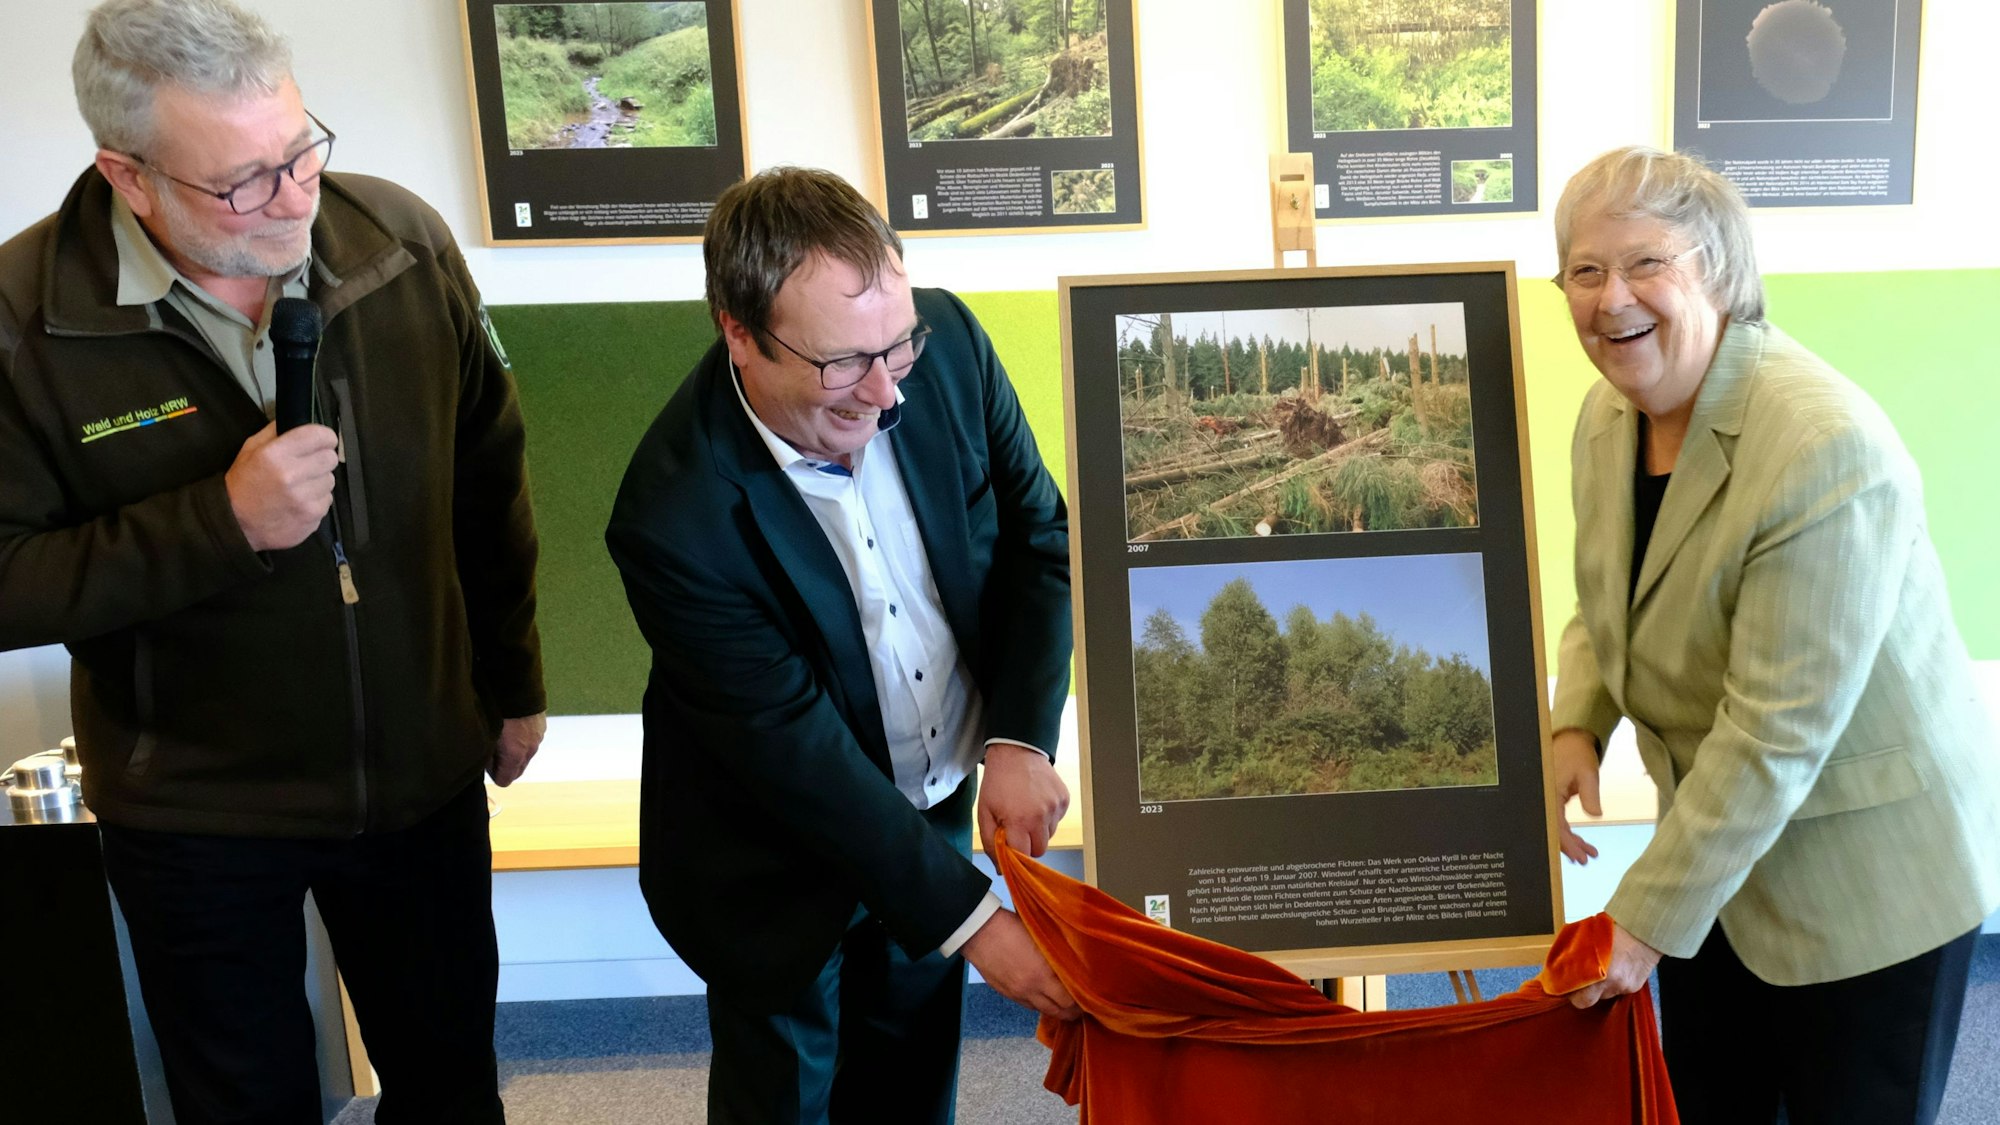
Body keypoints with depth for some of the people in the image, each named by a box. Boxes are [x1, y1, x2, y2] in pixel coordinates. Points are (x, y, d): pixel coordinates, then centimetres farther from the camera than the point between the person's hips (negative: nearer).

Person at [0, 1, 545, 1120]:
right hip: (196, 812, -1)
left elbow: (488, 477, 1)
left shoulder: (404, 241, -10)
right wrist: (222, 522, -28)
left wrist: (513, 682, 7)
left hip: (425, 775, 2)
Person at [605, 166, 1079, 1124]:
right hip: (782, 865, -4)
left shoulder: (946, 343, -19)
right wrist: (970, 919, -22)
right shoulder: (676, 518, -32)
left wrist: (1019, 739, -16)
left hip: (939, 798, 5)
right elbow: (791, 749, -26)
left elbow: (1041, 537, -5)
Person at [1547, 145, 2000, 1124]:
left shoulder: (1828, 449, -28)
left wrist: (1650, 919, -20)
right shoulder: (1608, 413, -3)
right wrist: (1575, 725, -8)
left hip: (1868, 872, -6)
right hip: (1715, 840, 7)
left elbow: (1777, 731, -27)